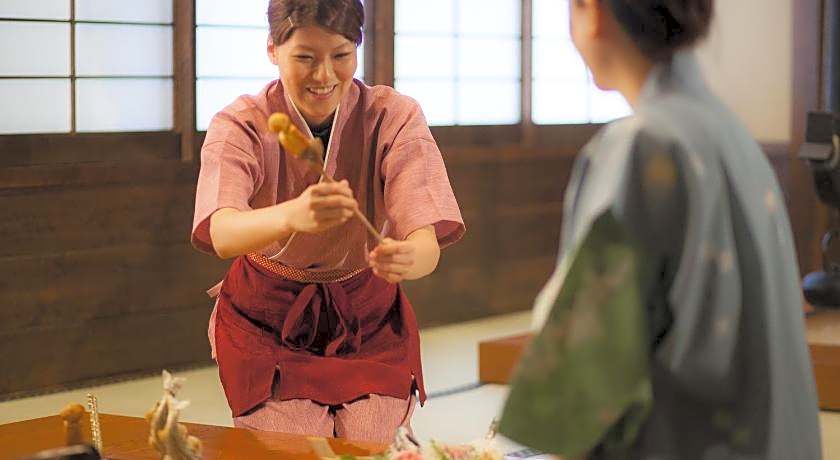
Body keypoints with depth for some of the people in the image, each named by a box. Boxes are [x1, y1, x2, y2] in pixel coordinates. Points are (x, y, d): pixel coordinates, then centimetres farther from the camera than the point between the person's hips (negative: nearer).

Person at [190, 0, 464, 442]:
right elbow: (221, 234, -37)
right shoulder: (239, 125, -17)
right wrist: (292, 215, -58)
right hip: (266, 321, -1)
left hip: (369, 318, 1)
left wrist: (407, 257, -51)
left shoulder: (395, 117, -14)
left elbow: (427, 243, -26)